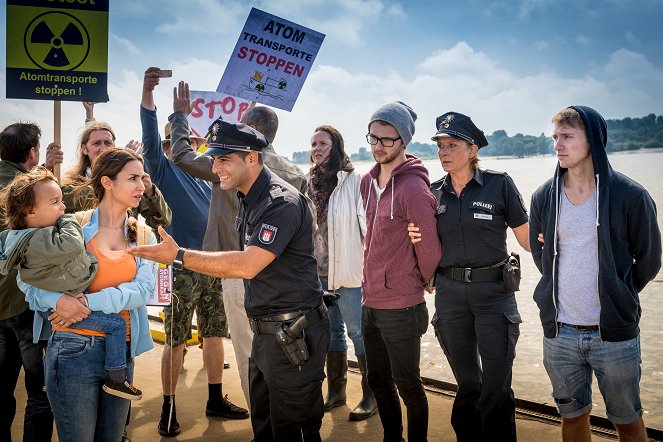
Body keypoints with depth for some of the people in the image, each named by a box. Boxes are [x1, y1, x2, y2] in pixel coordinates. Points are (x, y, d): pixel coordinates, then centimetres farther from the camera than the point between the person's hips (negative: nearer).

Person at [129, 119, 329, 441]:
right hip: (265, 331, 10)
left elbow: (247, 265, -27)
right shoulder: (248, 200, 13)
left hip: (293, 334, -10)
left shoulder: (282, 202, -19)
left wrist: (179, 256, -23)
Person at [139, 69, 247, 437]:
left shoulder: (203, 174, 16)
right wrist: (147, 91, -25)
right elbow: (150, 136, -14)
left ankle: (216, 400, 24)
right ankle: (168, 409, 11)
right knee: (176, 341, 0)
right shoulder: (164, 170, 0)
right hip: (182, 267, -6)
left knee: (214, 335, 12)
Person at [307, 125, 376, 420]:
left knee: (357, 330, 1)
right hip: (318, 271, 6)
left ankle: (371, 395, 14)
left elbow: (367, 224, -12)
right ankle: (336, 390, 28)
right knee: (330, 330, 15)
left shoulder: (354, 181, -10)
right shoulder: (311, 183, 7)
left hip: (347, 270, -6)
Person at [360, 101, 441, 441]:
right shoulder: (368, 181, 6)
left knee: (407, 384, 7)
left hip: (401, 307, -7)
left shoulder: (412, 187, -18)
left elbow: (430, 246, -13)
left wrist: (422, 279, 2)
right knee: (378, 382, 19)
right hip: (370, 302, 8)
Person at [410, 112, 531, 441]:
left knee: (496, 387, -3)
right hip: (450, 292, 4)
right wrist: (419, 239, -5)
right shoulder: (434, 193, 6)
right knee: (467, 383, 15)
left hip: (493, 290, -3)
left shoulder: (499, 184, -5)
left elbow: (527, 238, -2)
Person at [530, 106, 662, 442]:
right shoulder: (544, 197, 1)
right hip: (559, 334, 3)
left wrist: (616, 299, 7)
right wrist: (559, 296, 6)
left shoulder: (630, 196, -8)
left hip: (615, 334, -3)